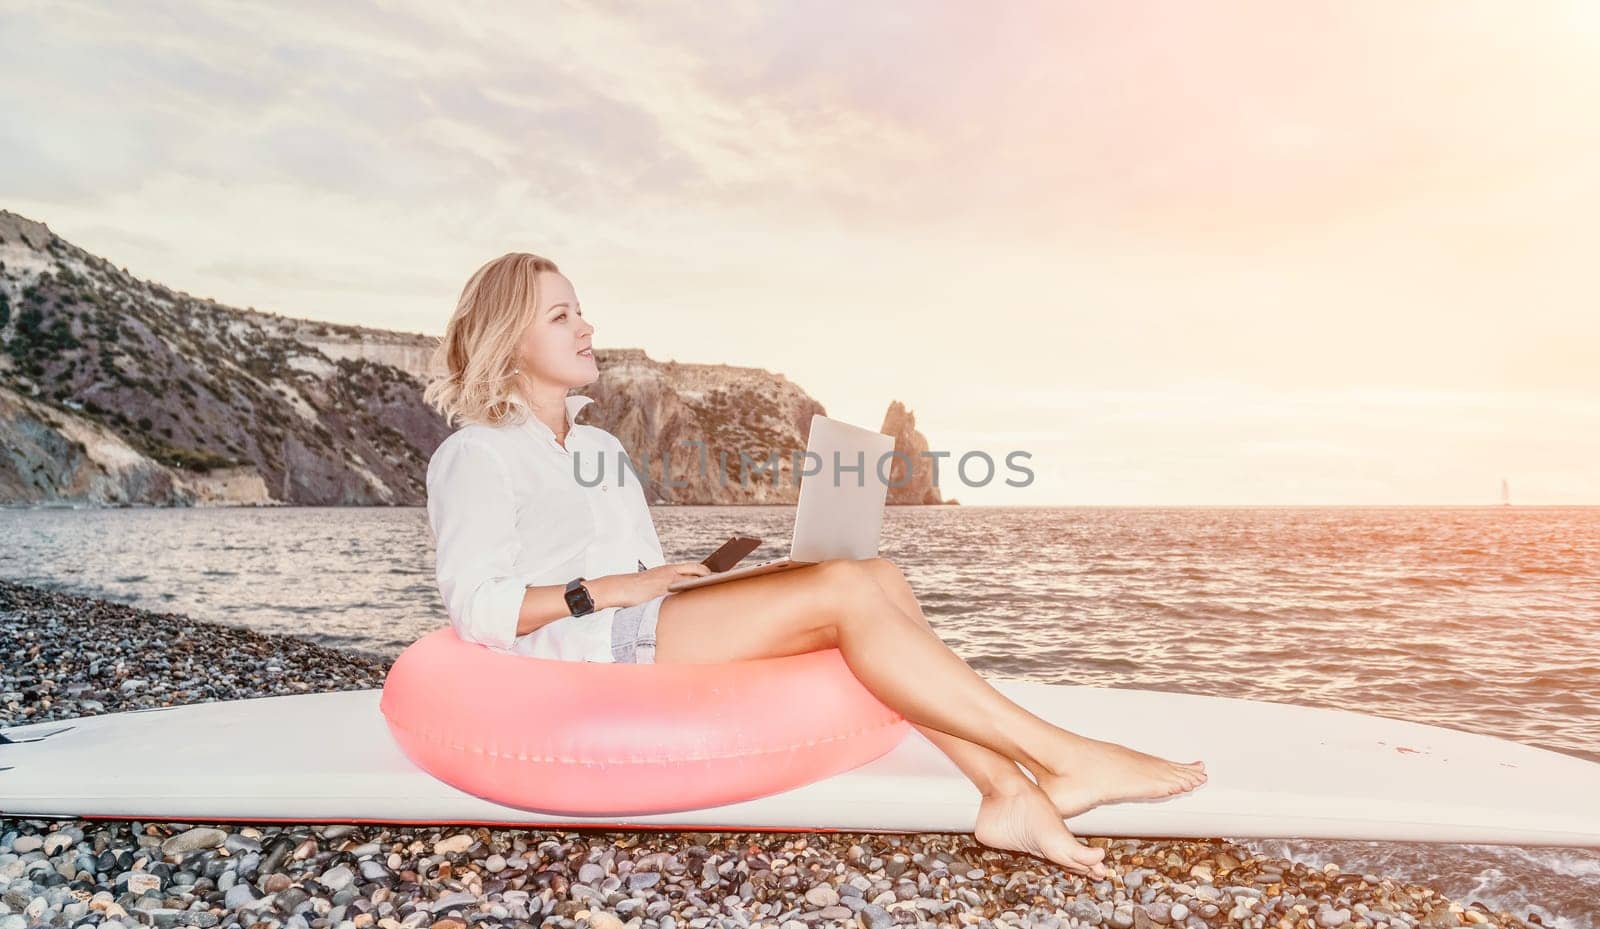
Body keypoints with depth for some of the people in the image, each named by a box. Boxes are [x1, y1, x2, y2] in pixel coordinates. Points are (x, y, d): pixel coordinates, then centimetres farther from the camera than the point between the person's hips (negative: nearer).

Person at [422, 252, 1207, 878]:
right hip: (586, 657, -8)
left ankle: (1009, 792, -23)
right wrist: (611, 590, -17)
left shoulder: (598, 446, 25)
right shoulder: (476, 454, 0)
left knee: (874, 579, -14)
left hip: (648, 631, 8)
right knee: (842, 590, -24)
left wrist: (682, 583, 4)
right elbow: (478, 609, -11)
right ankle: (1063, 758, -20)